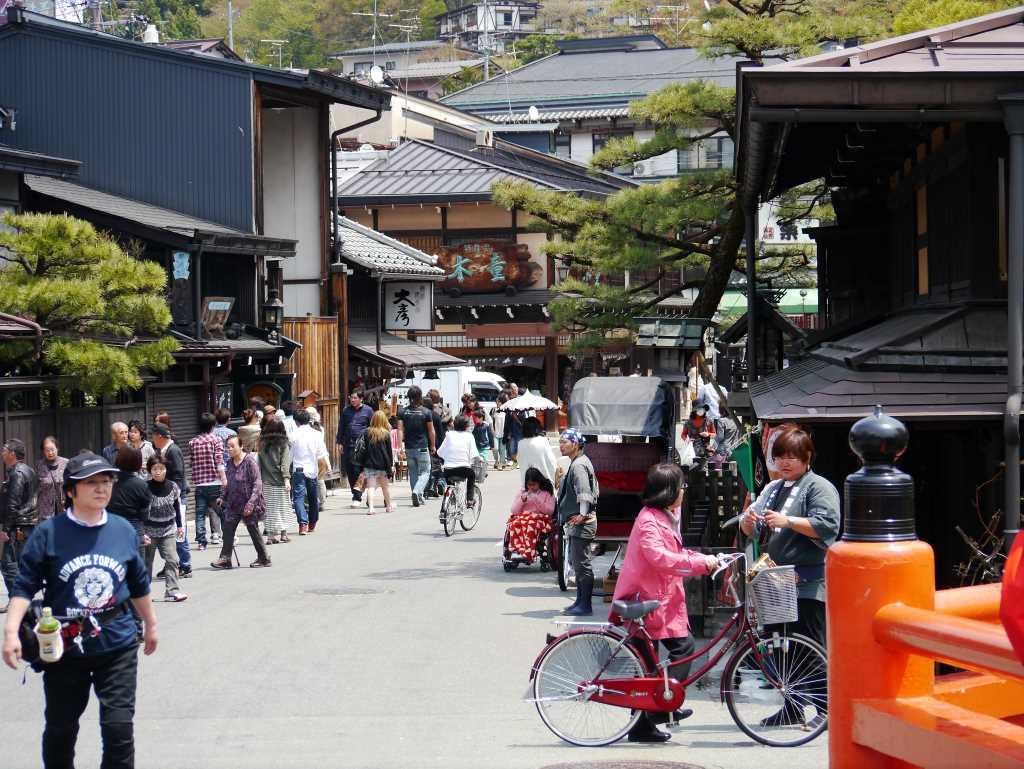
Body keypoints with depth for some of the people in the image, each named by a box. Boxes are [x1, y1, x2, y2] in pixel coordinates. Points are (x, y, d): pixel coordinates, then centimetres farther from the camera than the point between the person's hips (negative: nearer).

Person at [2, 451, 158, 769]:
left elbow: (138, 585, 16)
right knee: (60, 730, 12)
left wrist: (151, 624, 26)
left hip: (117, 644, 1)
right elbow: (25, 586, -8)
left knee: (119, 728, -5)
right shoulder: (49, 533, -8)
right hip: (64, 646, -1)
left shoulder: (124, 531, 3)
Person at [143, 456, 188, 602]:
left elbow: (176, 507, 12)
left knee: (172, 560, -6)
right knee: (147, 561, 6)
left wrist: (179, 526, 15)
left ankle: (172, 591, -5)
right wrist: (142, 533, -15)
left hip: (168, 529, 3)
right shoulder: (145, 488, -13)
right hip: (149, 531, -3)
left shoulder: (172, 486, -2)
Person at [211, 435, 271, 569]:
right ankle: (225, 558, -3)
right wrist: (223, 498, 13)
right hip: (234, 503, 6)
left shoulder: (250, 461, -13)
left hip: (248, 504, -6)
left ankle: (264, 558, 16)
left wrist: (251, 502, -22)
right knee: (228, 528, -4)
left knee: (253, 529, 2)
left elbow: (257, 484, -15)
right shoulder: (230, 463, 9)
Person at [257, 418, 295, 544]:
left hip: (266, 481, 2)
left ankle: (271, 535, 3)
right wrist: (286, 478, -14)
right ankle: (284, 533, 12)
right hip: (279, 481, -2)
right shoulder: (283, 444, -4)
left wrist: (259, 478, 6)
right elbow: (285, 463, -11)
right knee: (283, 506, 8)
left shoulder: (262, 444, 4)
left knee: (269, 508, 6)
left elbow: (259, 461, 3)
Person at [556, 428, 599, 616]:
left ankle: (585, 605, -4)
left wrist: (582, 514, -34)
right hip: (575, 524, 11)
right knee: (576, 562, 17)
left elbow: (584, 492, -27)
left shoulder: (579, 465, -16)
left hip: (581, 524, -11)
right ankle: (580, 601, 25)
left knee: (582, 563, -7)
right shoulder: (578, 462, 17)